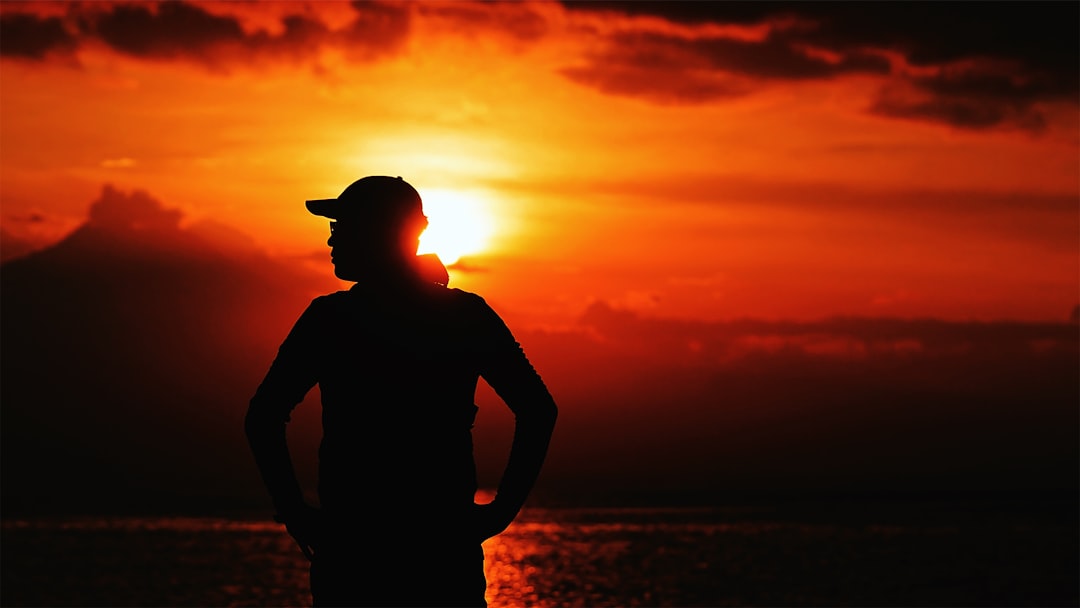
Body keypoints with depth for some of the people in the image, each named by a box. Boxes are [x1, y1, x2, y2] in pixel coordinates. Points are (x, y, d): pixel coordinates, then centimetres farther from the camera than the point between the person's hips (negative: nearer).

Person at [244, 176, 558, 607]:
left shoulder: (329, 319, -4)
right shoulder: (468, 316, 2)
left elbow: (263, 417, -11)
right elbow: (538, 410, -2)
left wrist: (295, 514, -4)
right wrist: (503, 509, 0)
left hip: (350, 545, -1)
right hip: (447, 550, 2)